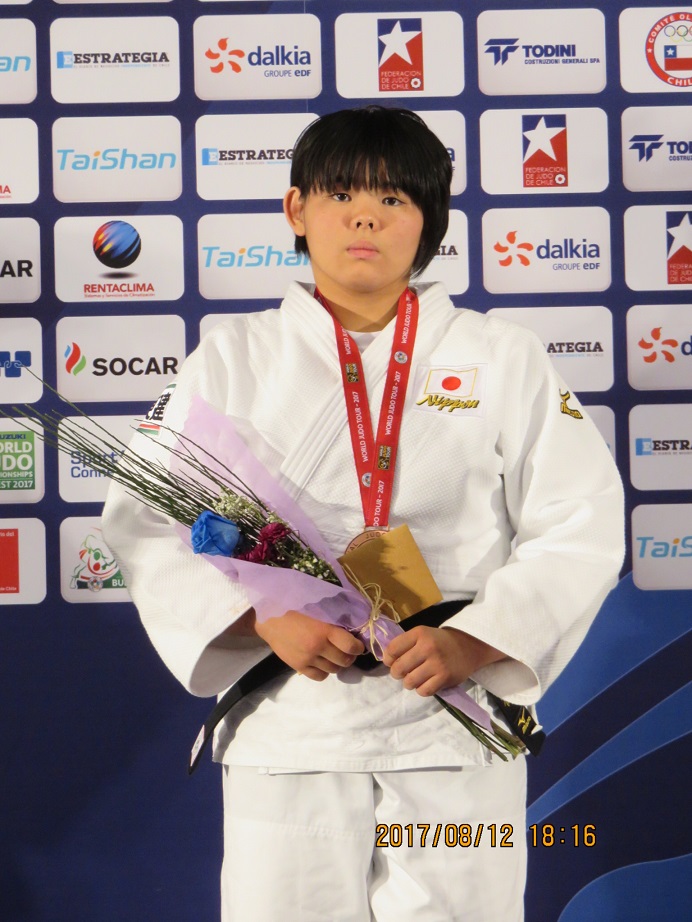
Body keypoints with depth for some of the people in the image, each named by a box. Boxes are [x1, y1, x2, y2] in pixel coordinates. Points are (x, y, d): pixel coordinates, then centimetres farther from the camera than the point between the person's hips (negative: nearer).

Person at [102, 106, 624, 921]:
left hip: (457, 718, 0)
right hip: (286, 725, 0)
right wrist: (265, 621, -12)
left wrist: (473, 642, -12)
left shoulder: (502, 358, 5)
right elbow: (147, 521, 2)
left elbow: (581, 525, 1)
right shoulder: (235, 357, 6)